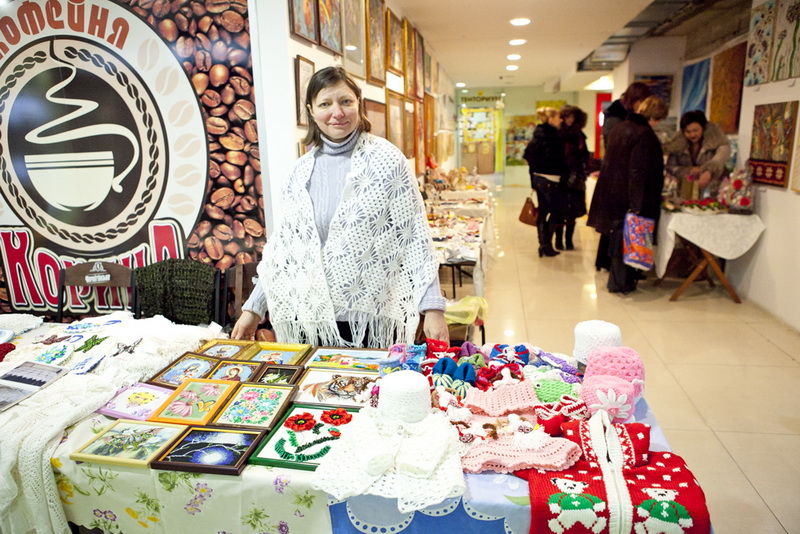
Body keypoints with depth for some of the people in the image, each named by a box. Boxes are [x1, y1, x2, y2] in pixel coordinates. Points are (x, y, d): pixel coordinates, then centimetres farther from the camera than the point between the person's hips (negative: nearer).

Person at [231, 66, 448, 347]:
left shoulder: (386, 159, -5)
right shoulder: (303, 169, 6)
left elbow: (414, 237, -8)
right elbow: (283, 243, 10)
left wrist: (433, 307, -14)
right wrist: (253, 308, 9)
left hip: (373, 318, -3)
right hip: (312, 317, 4)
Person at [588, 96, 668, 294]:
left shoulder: (620, 128, 12)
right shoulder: (644, 134, -16)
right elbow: (638, 171, -22)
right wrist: (637, 204, -22)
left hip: (611, 194, 8)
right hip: (627, 198, -8)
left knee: (617, 238, 16)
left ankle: (618, 279, 27)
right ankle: (621, 283, 11)